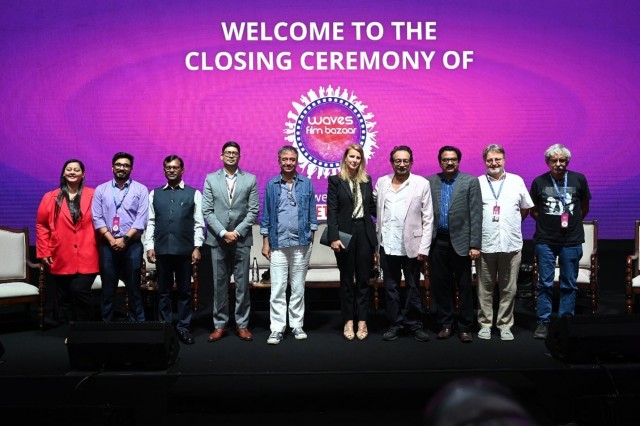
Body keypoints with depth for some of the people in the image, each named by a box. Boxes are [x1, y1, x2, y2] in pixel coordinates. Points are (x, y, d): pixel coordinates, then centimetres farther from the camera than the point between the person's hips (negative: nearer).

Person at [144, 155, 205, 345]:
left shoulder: (194, 194, 5)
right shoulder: (154, 194, 11)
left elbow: (198, 223, 1)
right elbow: (150, 223, 8)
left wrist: (197, 247, -6)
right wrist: (149, 246, 0)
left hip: (185, 250, -1)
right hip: (161, 249, 2)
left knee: (185, 291, 6)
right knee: (163, 291, 8)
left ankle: (184, 328, 15)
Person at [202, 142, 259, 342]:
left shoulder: (250, 179, 5)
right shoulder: (211, 179, 6)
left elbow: (253, 210, -1)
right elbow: (207, 211, 0)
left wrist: (237, 232, -10)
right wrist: (223, 233, -10)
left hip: (241, 239, 0)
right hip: (218, 239, 1)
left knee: (242, 284, 3)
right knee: (219, 284, 6)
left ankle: (242, 324, 13)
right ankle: (220, 324, 15)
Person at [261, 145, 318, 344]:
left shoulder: (306, 184, 4)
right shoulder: (271, 185, 4)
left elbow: (312, 214, 5)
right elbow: (266, 216, 5)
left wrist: (311, 239, 0)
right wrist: (265, 243, 1)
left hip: (301, 243, 0)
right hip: (278, 243, 0)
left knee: (298, 288, 8)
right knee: (277, 289, -1)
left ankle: (297, 326, 17)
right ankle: (277, 329, 5)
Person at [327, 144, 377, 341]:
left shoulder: (367, 180, 11)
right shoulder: (335, 180, -1)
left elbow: (372, 206, 14)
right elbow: (332, 211, -7)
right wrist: (334, 237, -14)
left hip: (364, 233, 3)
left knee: (363, 279, 6)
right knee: (346, 280, 7)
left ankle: (362, 321, 15)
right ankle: (348, 321, 17)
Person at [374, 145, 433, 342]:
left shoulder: (422, 184, -2)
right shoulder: (381, 183, 7)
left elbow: (428, 219, -3)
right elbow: (376, 209, 10)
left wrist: (424, 248, -8)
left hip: (412, 246, -2)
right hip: (387, 246, 3)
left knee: (412, 287, 8)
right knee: (390, 288, 10)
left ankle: (415, 324, 20)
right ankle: (395, 324, 21)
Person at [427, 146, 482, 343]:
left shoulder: (471, 182, 0)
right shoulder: (430, 182, 7)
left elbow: (476, 215, -4)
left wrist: (475, 244, -9)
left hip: (460, 241, -2)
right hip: (437, 241, 2)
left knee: (464, 286, 4)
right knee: (440, 286, 8)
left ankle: (465, 327, 16)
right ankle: (445, 324, 21)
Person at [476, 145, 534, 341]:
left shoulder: (517, 181, 7)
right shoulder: (477, 183, 2)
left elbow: (525, 209, 17)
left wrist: (512, 224, 12)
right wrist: (479, 227, 3)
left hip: (511, 244, 1)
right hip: (485, 244, -1)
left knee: (509, 289, 7)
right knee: (485, 288, 6)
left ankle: (505, 325, 18)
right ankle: (485, 324, 18)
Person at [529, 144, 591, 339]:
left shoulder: (579, 179, 2)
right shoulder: (539, 182, 1)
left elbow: (585, 208, 14)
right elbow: (534, 211, 11)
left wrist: (571, 222, 10)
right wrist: (549, 222, 3)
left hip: (571, 241, 1)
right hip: (545, 240, 0)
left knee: (569, 284, 7)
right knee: (545, 283, 4)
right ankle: (543, 322, 12)